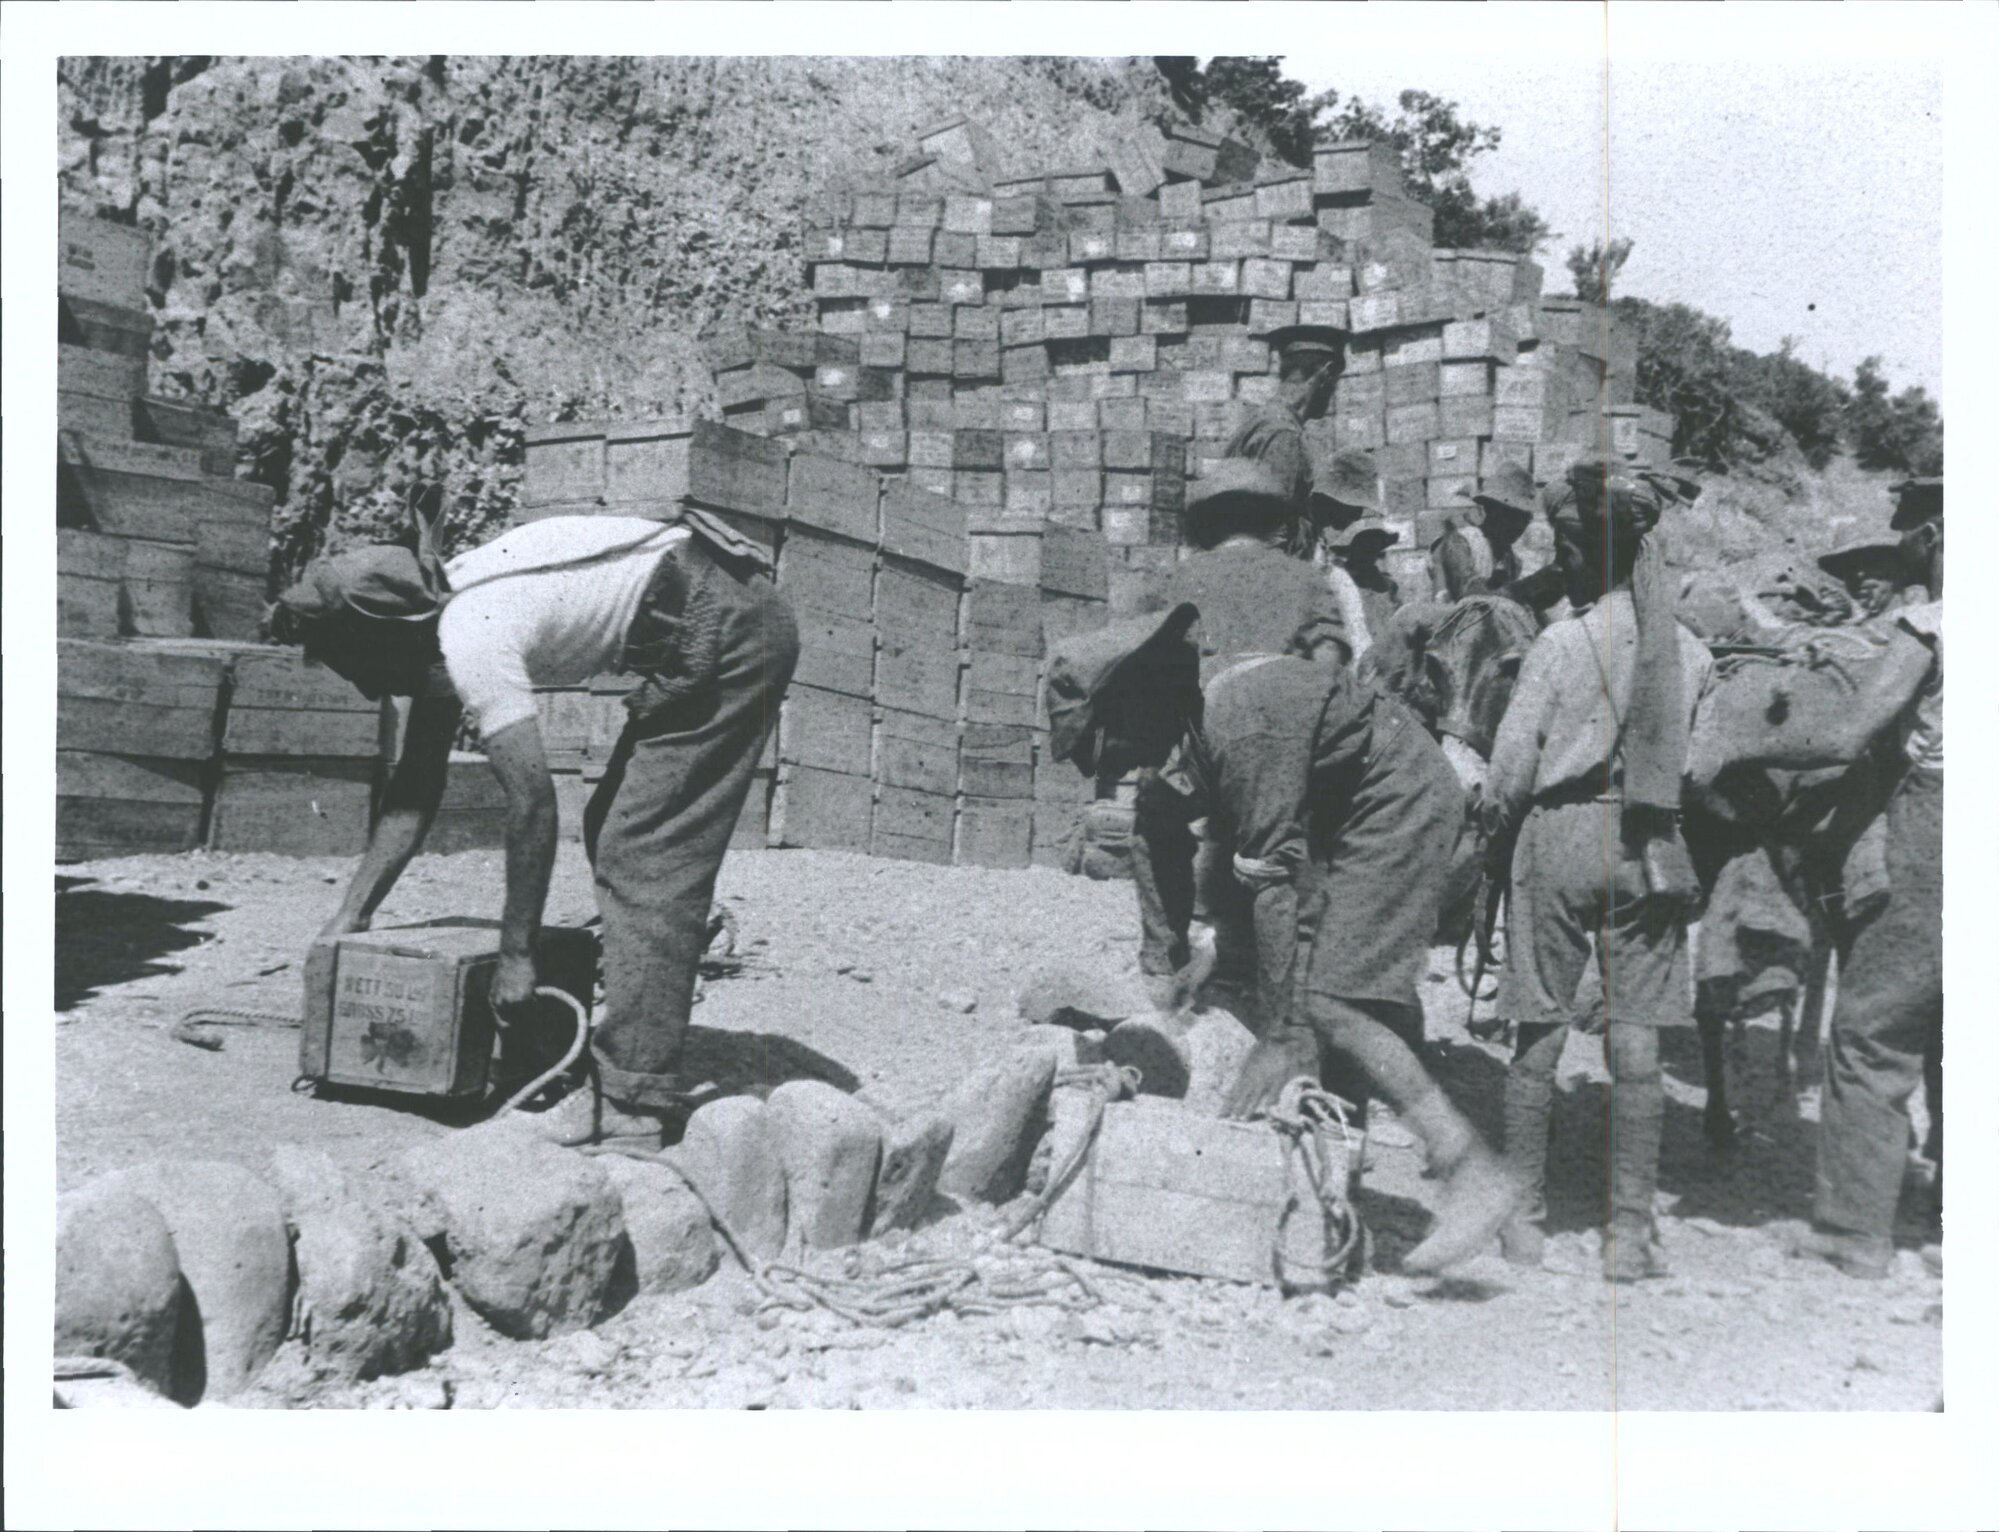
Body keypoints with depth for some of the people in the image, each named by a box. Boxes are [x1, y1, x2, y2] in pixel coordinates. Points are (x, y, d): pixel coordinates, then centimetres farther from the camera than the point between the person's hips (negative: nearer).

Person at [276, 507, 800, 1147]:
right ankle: (644, 1052, 20)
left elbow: (532, 802, -19)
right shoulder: (437, 622, 10)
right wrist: (350, 915, 16)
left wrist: (515, 955, -11)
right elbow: (415, 789, 16)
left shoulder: (469, 640, -19)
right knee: (616, 835, 14)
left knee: (642, 854, -12)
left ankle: (631, 1098, -13)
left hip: (726, 633, -11)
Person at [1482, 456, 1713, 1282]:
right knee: (1636, 1040, 5)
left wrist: (1496, 835, 7)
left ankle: (1526, 1221, 12)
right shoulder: (1690, 650, 3)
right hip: (1650, 844, 3)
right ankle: (1631, 1230, 7)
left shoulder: (1563, 641, -9)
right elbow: (1693, 762, 6)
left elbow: (1510, 770, -8)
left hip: (1560, 834, -3)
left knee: (1539, 1034, 6)